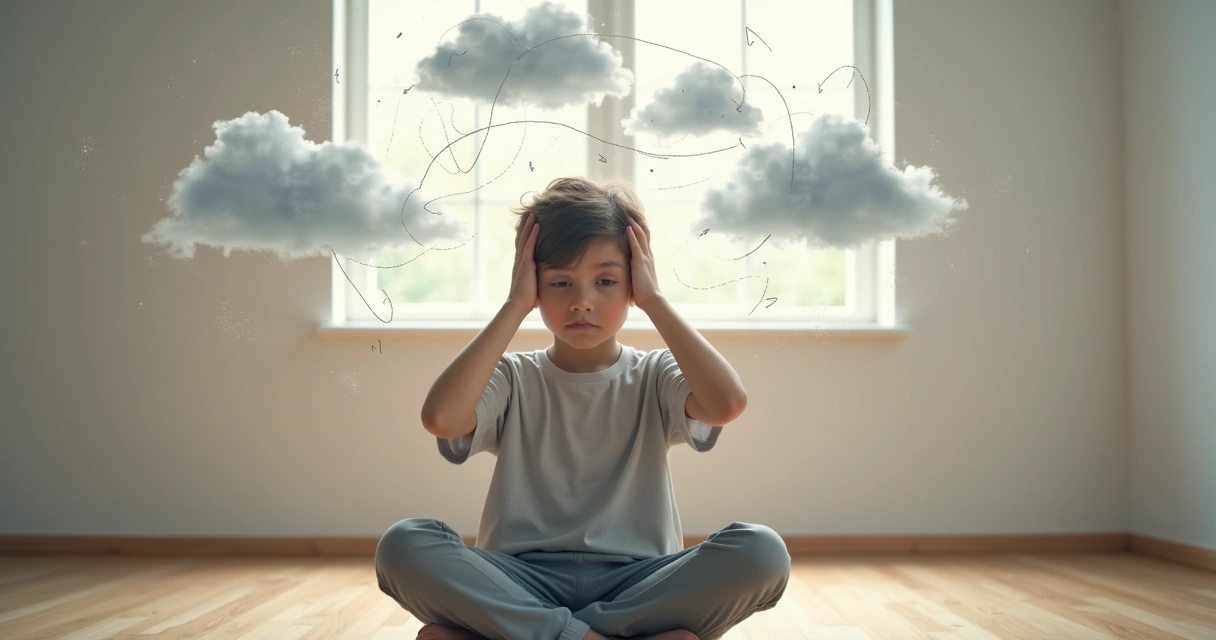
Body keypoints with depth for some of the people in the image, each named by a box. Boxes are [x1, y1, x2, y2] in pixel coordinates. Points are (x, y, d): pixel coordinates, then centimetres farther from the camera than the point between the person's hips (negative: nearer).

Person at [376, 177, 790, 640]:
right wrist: (515, 305, -9)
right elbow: (440, 418, -18)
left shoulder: (654, 377, 6)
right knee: (402, 545, -26)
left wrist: (654, 300, -8)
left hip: (638, 582, 1)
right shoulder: (513, 379, 6)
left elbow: (727, 403, -18)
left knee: (762, 551, -27)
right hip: (523, 586, 0)